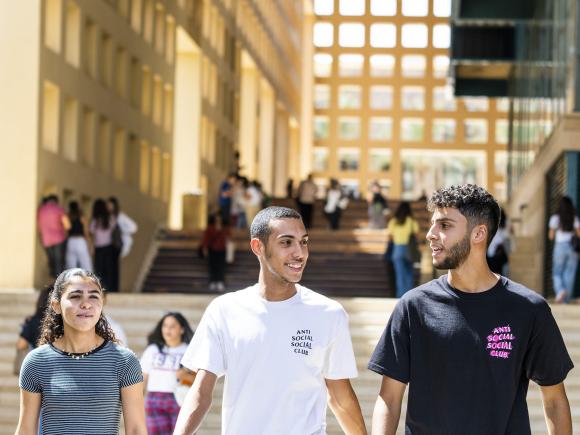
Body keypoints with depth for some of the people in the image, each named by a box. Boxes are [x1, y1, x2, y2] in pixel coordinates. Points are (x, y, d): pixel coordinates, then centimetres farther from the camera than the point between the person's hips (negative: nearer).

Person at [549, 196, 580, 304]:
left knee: (557, 273, 8)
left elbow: (551, 236, -2)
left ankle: (560, 290, -20)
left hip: (560, 247, -2)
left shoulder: (555, 218, -3)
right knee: (569, 274, 8)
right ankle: (566, 299, 6)